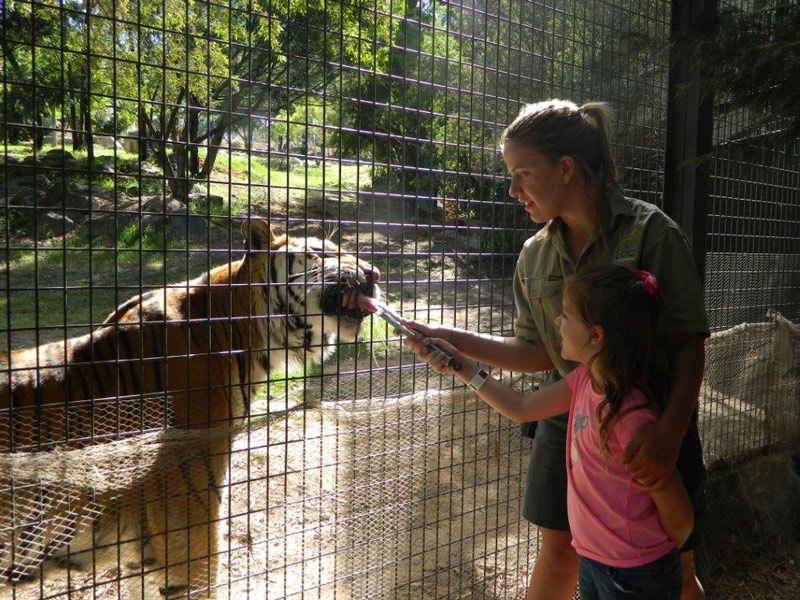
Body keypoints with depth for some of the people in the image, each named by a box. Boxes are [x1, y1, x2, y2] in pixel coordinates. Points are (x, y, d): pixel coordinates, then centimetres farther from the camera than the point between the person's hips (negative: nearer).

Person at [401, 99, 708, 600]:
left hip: (653, 430, -4)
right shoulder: (535, 256, 2)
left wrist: (670, 432, -29)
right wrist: (451, 340, -4)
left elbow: (689, 343, -16)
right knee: (558, 552, 16)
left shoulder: (650, 231, -14)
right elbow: (539, 353, 3)